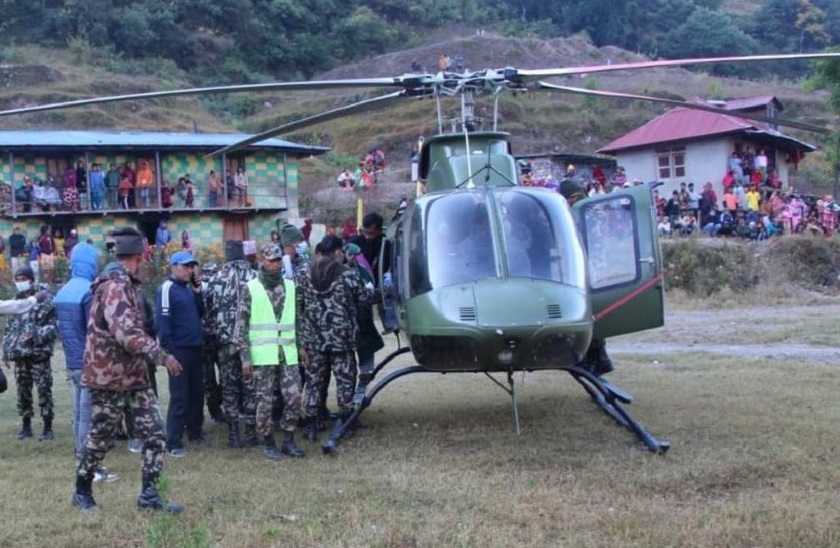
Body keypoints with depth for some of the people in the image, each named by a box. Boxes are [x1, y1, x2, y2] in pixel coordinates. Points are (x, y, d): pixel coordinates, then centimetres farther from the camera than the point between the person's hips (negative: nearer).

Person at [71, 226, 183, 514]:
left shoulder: (126, 284, 12)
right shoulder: (114, 285, -20)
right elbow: (126, 332, -31)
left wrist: (152, 356, 29)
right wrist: (161, 355, -27)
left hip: (132, 371, 9)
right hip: (109, 373, -9)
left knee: (154, 431, 2)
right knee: (102, 436, 5)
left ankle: (149, 493, 7)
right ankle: (82, 490, 23)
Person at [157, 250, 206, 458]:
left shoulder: (189, 288, 14)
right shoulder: (167, 289, -12)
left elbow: (200, 314, 16)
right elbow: (163, 321, -17)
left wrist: (198, 294, 2)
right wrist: (167, 350, -20)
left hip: (195, 348, 8)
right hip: (179, 349, -8)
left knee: (197, 392, 15)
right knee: (179, 397, -6)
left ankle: (195, 432, 28)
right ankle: (173, 443, -1)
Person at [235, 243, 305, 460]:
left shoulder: (291, 287, 9)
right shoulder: (251, 289, -2)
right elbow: (241, 324, -4)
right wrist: (245, 357, -9)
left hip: (288, 353, 3)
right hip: (262, 355, -3)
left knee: (293, 397, -1)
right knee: (264, 401, 2)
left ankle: (288, 441, 14)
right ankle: (269, 444, 15)